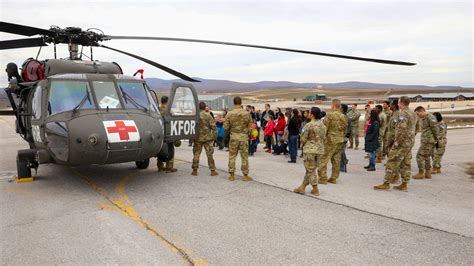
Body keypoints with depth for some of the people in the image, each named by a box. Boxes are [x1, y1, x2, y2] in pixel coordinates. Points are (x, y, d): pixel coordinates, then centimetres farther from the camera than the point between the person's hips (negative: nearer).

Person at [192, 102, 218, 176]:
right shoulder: (208, 115, -7)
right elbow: (214, 127, -9)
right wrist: (214, 136, 0)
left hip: (198, 138, 1)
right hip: (207, 138, -1)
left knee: (196, 154, 9)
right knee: (209, 154, 5)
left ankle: (194, 170, 13)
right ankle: (213, 171, 8)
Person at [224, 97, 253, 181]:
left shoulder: (229, 114, -5)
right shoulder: (246, 114, -4)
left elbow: (226, 127, -2)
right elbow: (250, 127, -1)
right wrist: (248, 134, 16)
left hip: (233, 137, 0)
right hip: (244, 136, 0)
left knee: (232, 156, 9)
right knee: (244, 156, 6)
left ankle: (231, 175, 12)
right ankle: (245, 175, 11)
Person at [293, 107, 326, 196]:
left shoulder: (308, 125, -15)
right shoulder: (323, 125, 4)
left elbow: (303, 139, -10)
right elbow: (324, 138, 10)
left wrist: (304, 144, 10)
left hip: (310, 149, -7)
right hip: (320, 149, 7)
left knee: (310, 170, 6)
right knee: (311, 169, 15)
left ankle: (315, 190, 10)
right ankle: (302, 187, 23)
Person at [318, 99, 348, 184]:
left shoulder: (329, 115, -13)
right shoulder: (343, 117, 8)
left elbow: (324, 128, -13)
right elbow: (345, 129, 14)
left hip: (330, 140, -7)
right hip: (340, 140, 7)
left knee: (324, 159, -1)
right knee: (336, 159, 11)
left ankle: (323, 178, -1)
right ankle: (334, 178, 17)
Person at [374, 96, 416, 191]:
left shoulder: (402, 113, -16)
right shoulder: (413, 114, 14)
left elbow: (402, 129, -26)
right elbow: (415, 128, 22)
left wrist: (397, 141, -20)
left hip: (402, 142, -10)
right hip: (410, 142, 10)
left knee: (392, 163, -5)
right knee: (406, 164, 11)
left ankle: (386, 184, -2)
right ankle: (404, 185, 15)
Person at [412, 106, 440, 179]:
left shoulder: (429, 117, -16)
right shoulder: (423, 118, 16)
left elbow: (435, 128, -17)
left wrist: (436, 138, -7)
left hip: (428, 141, -10)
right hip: (425, 140, 10)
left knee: (420, 156, -7)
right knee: (426, 156, 15)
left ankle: (421, 173, -1)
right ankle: (428, 173, 22)